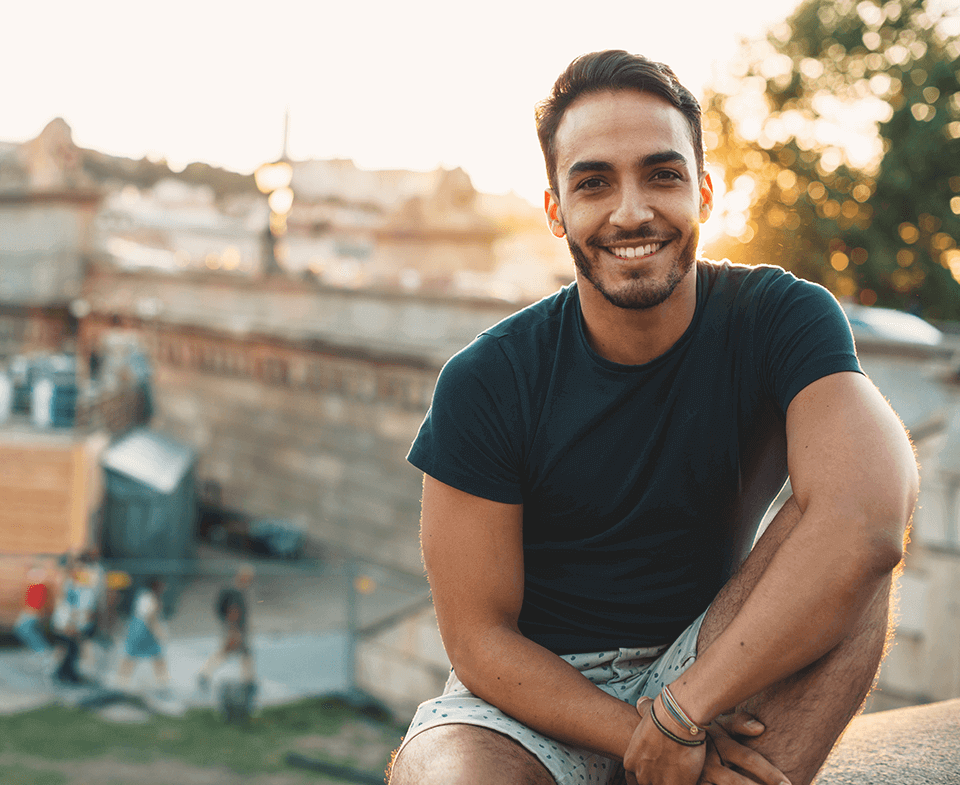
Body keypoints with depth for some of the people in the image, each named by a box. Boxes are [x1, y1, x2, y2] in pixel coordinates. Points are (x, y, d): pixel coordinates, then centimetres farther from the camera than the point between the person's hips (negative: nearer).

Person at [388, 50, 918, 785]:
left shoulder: (782, 320, -11)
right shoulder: (485, 382, -11)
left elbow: (866, 523, -30)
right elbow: (480, 639, -10)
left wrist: (678, 714, -31)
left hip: (707, 674, 1)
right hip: (533, 692, -1)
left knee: (843, 542, -26)